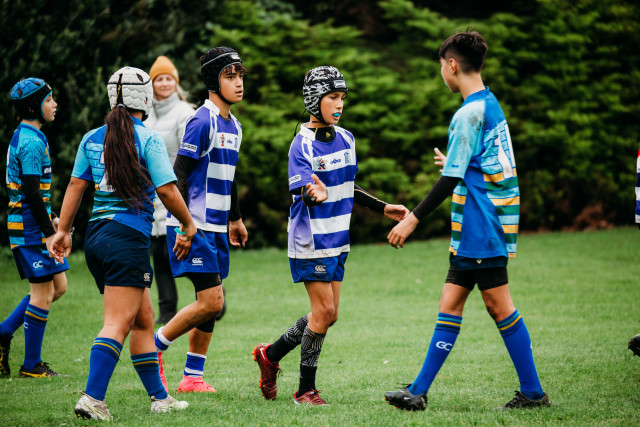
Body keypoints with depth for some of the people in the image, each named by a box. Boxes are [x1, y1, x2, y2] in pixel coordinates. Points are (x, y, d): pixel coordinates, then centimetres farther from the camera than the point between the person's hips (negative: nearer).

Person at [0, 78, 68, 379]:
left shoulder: (25, 137, 15)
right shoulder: (32, 142, -17)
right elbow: (31, 193, -21)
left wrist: (50, 219, 20)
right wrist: (49, 233, -19)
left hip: (31, 226, 10)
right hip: (30, 229, -10)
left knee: (57, 286, 13)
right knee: (43, 292, -4)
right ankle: (31, 365, 4)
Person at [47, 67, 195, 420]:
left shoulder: (92, 139, 10)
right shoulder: (147, 139, -6)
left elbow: (76, 185, 9)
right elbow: (167, 191, -8)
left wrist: (63, 231, 15)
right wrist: (188, 226, 6)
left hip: (96, 233, 7)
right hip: (128, 237, -7)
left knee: (143, 319, 15)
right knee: (118, 323, -9)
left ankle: (159, 397, 20)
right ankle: (92, 398, -20)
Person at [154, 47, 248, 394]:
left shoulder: (233, 126, 14)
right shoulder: (202, 121, -14)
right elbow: (179, 174, -17)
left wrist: (235, 218, 31)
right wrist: (185, 223, -23)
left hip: (216, 228, 9)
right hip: (193, 227, -9)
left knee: (211, 303, 8)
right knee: (212, 302, -13)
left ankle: (193, 377, 14)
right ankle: (152, 348, 2)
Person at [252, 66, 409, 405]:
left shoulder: (345, 139, 8)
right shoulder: (302, 145, -15)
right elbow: (303, 193, -25)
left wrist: (383, 209, 20)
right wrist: (315, 194, -47)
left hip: (338, 240, 8)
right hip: (311, 240, -8)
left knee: (328, 315, 9)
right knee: (324, 311, -8)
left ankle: (270, 355, 26)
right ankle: (306, 390, 3)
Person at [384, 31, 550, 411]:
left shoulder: (469, 114, -16)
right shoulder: (491, 105, 14)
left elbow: (451, 179, -18)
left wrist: (414, 219, -14)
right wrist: (452, 162, 44)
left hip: (482, 229, -9)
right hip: (473, 235, 9)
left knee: (499, 307, -3)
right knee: (450, 306, 8)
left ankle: (533, 392, 2)